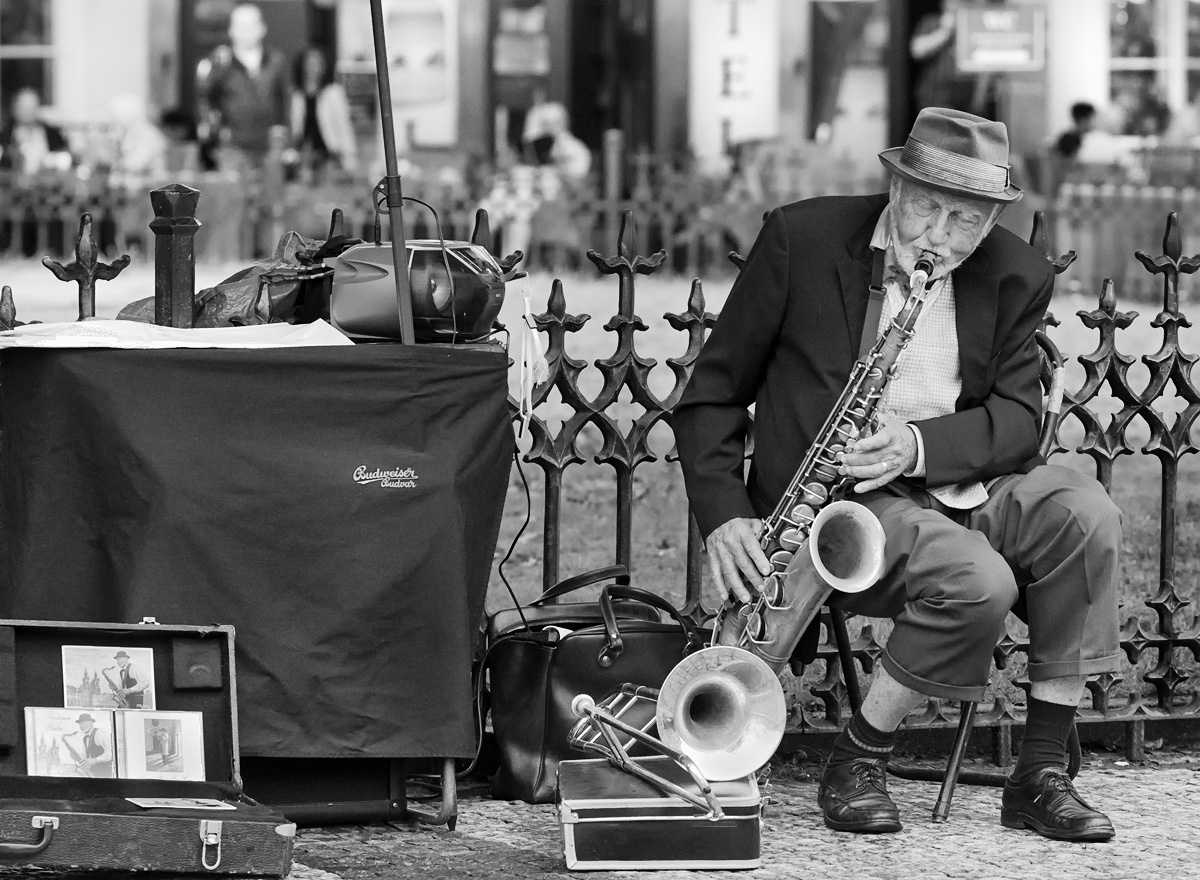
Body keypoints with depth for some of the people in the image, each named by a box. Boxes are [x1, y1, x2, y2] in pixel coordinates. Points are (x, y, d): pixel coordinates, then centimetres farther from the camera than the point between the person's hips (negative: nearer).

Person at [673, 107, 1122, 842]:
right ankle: (856, 765, -10)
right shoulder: (803, 238, -4)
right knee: (978, 582, -31)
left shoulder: (1016, 277, 6)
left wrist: (919, 446, -22)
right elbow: (712, 394, 0)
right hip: (838, 497, -4)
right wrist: (725, 515, -13)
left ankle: (1042, 775, -16)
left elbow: (1017, 417, -2)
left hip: (962, 482, 4)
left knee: (1086, 516, -25)